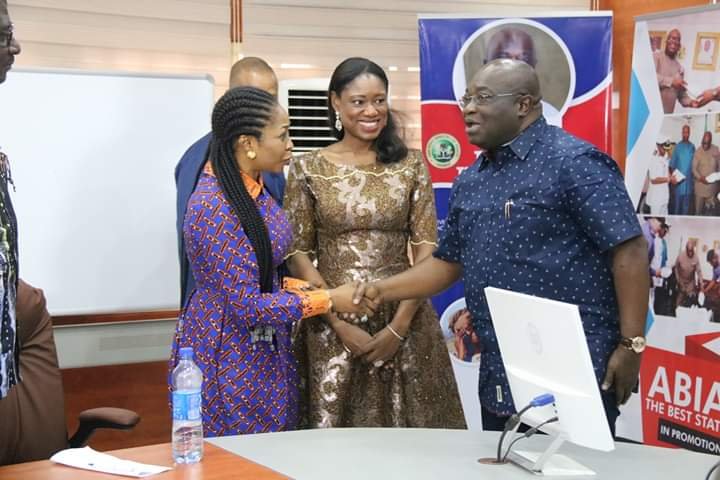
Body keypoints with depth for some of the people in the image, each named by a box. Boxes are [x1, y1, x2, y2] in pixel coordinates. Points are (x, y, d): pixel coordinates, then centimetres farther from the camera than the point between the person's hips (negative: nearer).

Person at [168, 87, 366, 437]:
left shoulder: (253, 189, 3)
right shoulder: (213, 207, -24)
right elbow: (246, 304, -23)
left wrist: (295, 287, -3)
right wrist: (328, 300, -17)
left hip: (264, 351, 8)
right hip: (226, 359, -8)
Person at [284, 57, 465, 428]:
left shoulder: (411, 165, 3)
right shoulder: (308, 169, 1)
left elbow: (426, 249, -1)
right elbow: (297, 253, -1)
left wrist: (399, 326, -10)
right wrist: (341, 324, -10)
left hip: (403, 320, 1)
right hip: (332, 324, -1)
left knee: (410, 428, 5)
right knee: (335, 429, 5)